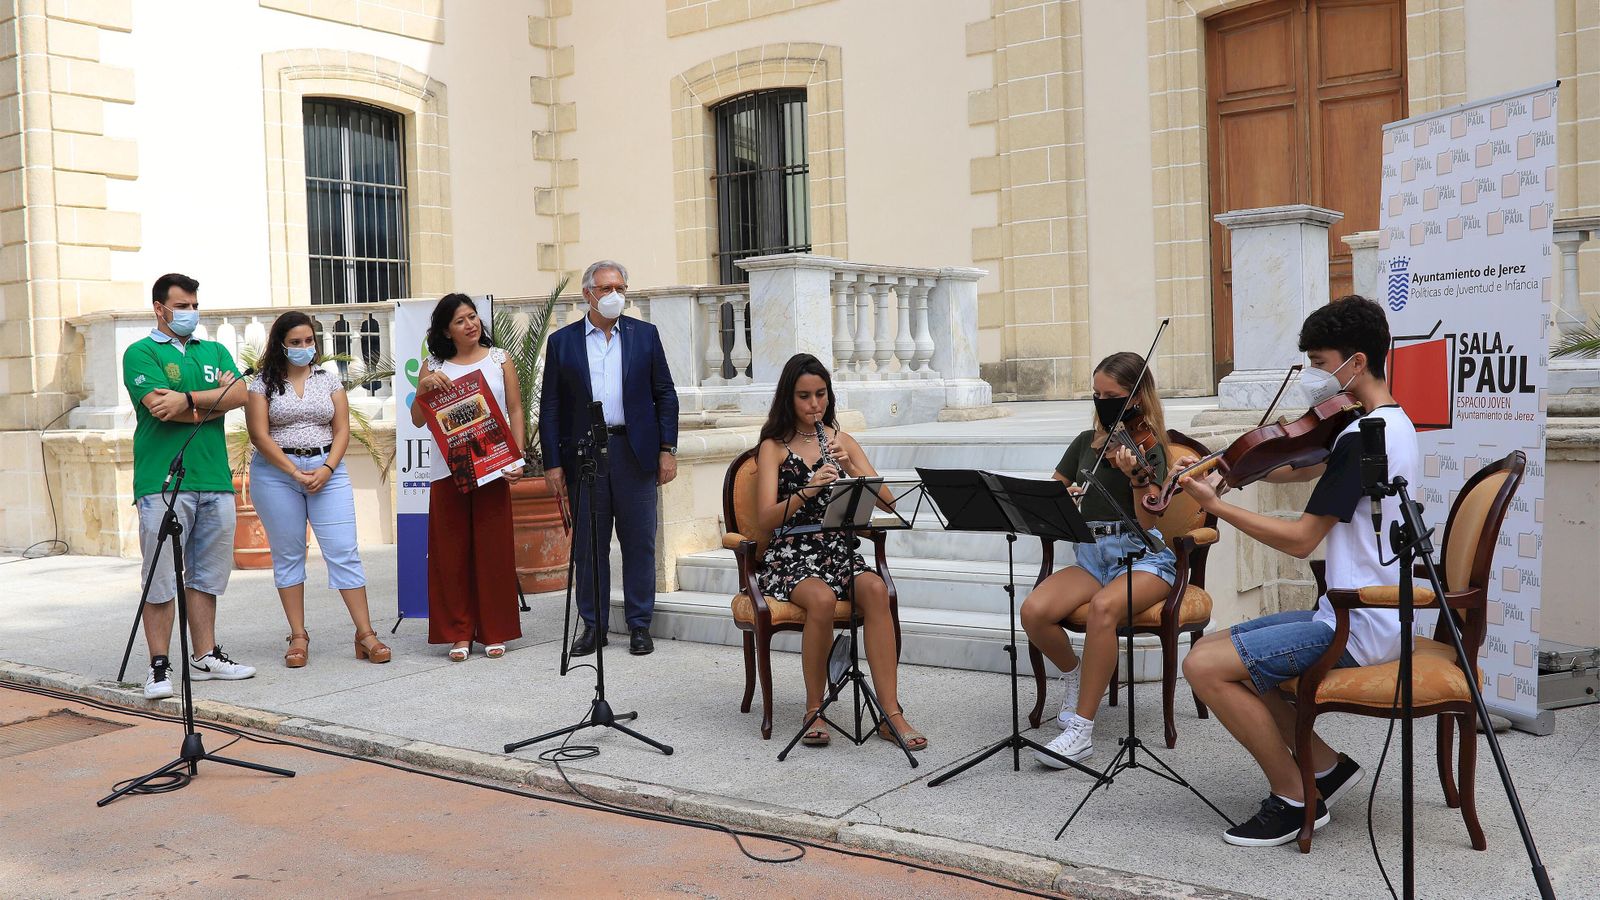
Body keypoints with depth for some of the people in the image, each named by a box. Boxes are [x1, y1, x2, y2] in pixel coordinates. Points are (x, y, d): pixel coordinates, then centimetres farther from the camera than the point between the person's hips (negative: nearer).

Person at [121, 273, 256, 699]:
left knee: (207, 575, 10)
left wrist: (188, 399, -11)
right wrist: (213, 401, -2)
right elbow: (159, 407, -12)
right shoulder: (141, 353, 3)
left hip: (215, 479, 5)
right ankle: (159, 666, 3)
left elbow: (239, 393, 1)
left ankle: (205, 657, 19)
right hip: (162, 482, -5)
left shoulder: (215, 352, 19)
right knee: (161, 578, -3)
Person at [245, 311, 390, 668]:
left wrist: (327, 469, -10)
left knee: (344, 552, -5)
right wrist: (295, 473, -13)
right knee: (287, 555, 4)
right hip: (276, 473, -1)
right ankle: (298, 636, 10)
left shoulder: (329, 380, 10)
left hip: (326, 469, 1)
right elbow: (259, 435, -5)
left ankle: (365, 633, -5)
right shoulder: (263, 383, 3)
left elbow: (342, 430, 6)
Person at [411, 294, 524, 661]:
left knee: (494, 549, 2)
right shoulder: (433, 366, 8)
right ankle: (458, 633, 11)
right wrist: (423, 388, -12)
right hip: (448, 469, 1)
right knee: (451, 551, 2)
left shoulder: (499, 359, 8)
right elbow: (418, 420, 7)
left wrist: (518, 458, -6)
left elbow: (515, 411, 6)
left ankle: (494, 632, 12)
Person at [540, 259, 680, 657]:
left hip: (635, 453, 0)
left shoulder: (645, 334, 7)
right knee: (587, 545, 5)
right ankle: (593, 625, 16)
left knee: (639, 542, 4)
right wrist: (552, 463, -1)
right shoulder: (562, 341, 5)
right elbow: (550, 407, 5)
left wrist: (667, 449, 0)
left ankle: (639, 624, 14)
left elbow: (665, 394, 7)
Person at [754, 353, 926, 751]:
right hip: (790, 557, -3)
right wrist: (808, 489, -24)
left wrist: (851, 465, -10)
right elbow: (767, 519, -9)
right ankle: (814, 711, -17)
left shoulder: (842, 441, 14)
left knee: (875, 589, -30)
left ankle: (891, 713, -28)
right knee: (822, 598, -35)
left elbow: (887, 502, 4)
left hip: (839, 551, 3)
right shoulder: (774, 447, 4)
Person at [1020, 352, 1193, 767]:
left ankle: (1081, 731, -30)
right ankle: (1074, 674, 8)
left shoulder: (1148, 448, -2)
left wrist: (1137, 478, -29)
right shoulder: (1086, 444, 13)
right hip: (1092, 556, 5)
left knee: (1103, 607, -38)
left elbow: (1148, 523, -12)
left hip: (1143, 557, -5)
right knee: (1033, 612, -24)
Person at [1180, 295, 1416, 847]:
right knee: (1211, 648, 11)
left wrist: (1217, 506, -16)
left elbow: (1301, 540, -21)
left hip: (1359, 629, -10)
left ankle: (1296, 799, -3)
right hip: (1363, 616, 10)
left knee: (1206, 667, -16)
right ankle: (1325, 765, 13)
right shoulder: (1392, 423, 12)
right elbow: (1296, 469, 16)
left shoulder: (1362, 436, -20)